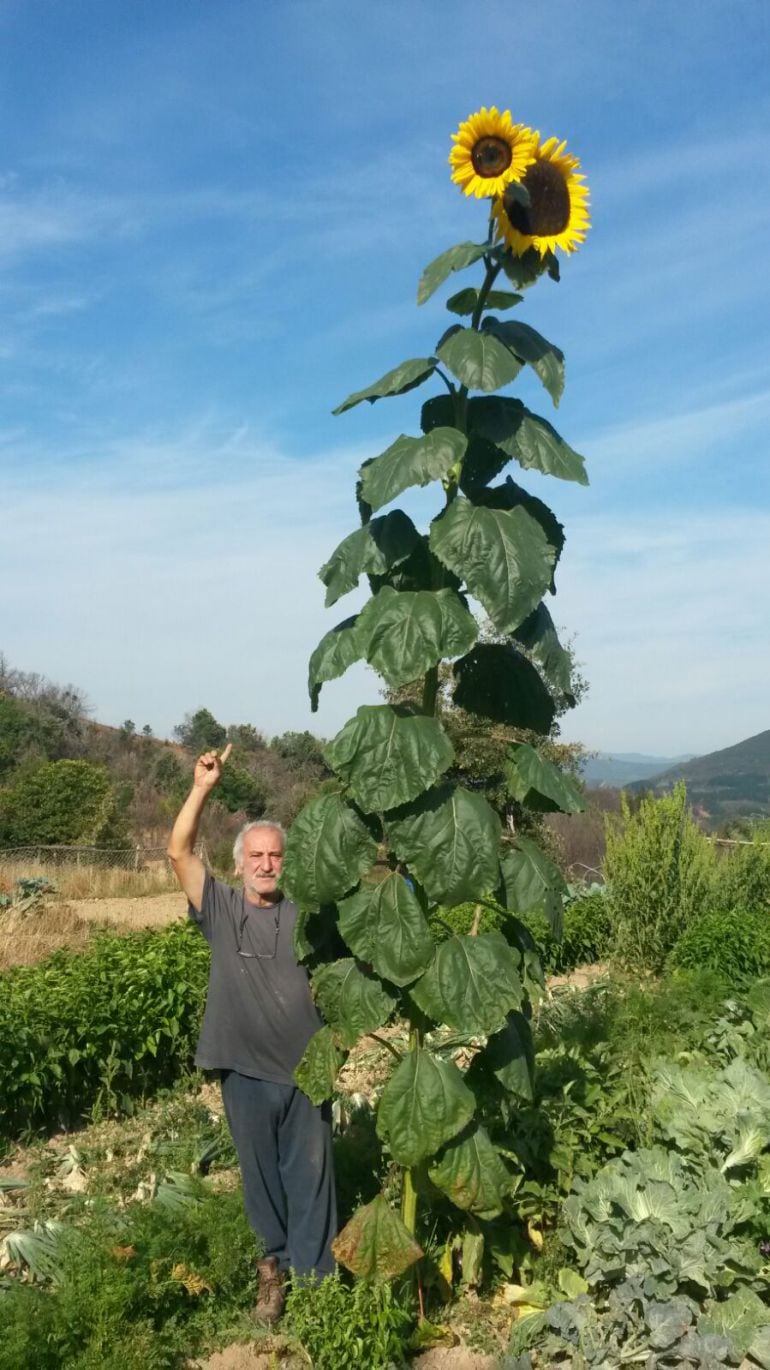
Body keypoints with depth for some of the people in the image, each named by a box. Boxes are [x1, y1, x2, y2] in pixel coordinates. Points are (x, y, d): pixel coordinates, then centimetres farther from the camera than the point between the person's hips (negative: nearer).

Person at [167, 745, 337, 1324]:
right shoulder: (220, 908, -2)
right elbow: (179, 851, -13)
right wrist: (203, 787, -18)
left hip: (304, 1068, 0)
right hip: (246, 1070, 0)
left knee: (310, 1173, 8)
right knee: (261, 1172, 16)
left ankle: (312, 1272, 23)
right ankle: (274, 1259, 36)